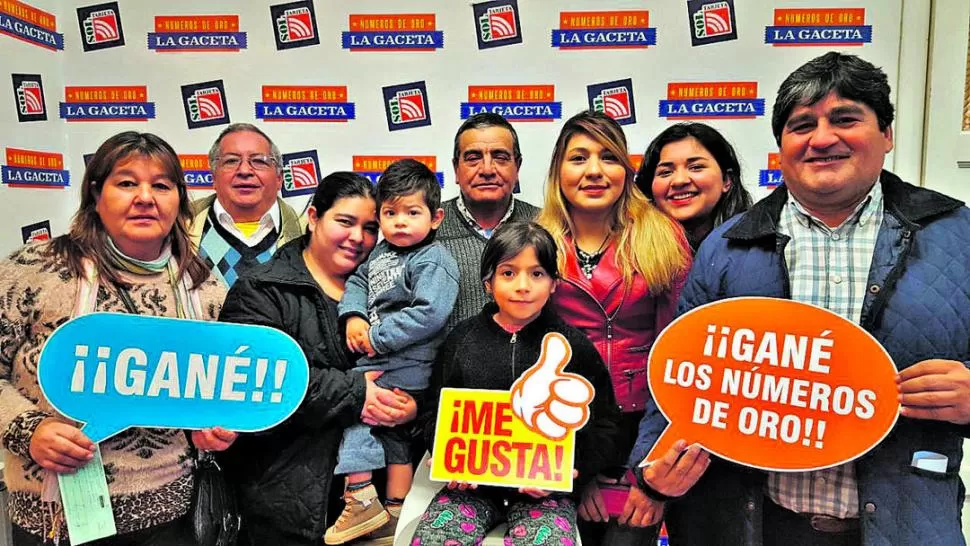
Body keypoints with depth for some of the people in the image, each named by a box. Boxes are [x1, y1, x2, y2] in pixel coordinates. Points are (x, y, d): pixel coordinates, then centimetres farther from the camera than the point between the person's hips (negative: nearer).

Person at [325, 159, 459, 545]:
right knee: (394, 433, 17)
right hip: (381, 358, 9)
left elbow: (428, 314, -26)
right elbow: (358, 281, 18)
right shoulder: (382, 251, 10)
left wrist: (377, 337, -21)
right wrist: (352, 317, -3)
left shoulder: (433, 262, -15)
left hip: (405, 365, -9)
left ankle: (361, 500, -7)